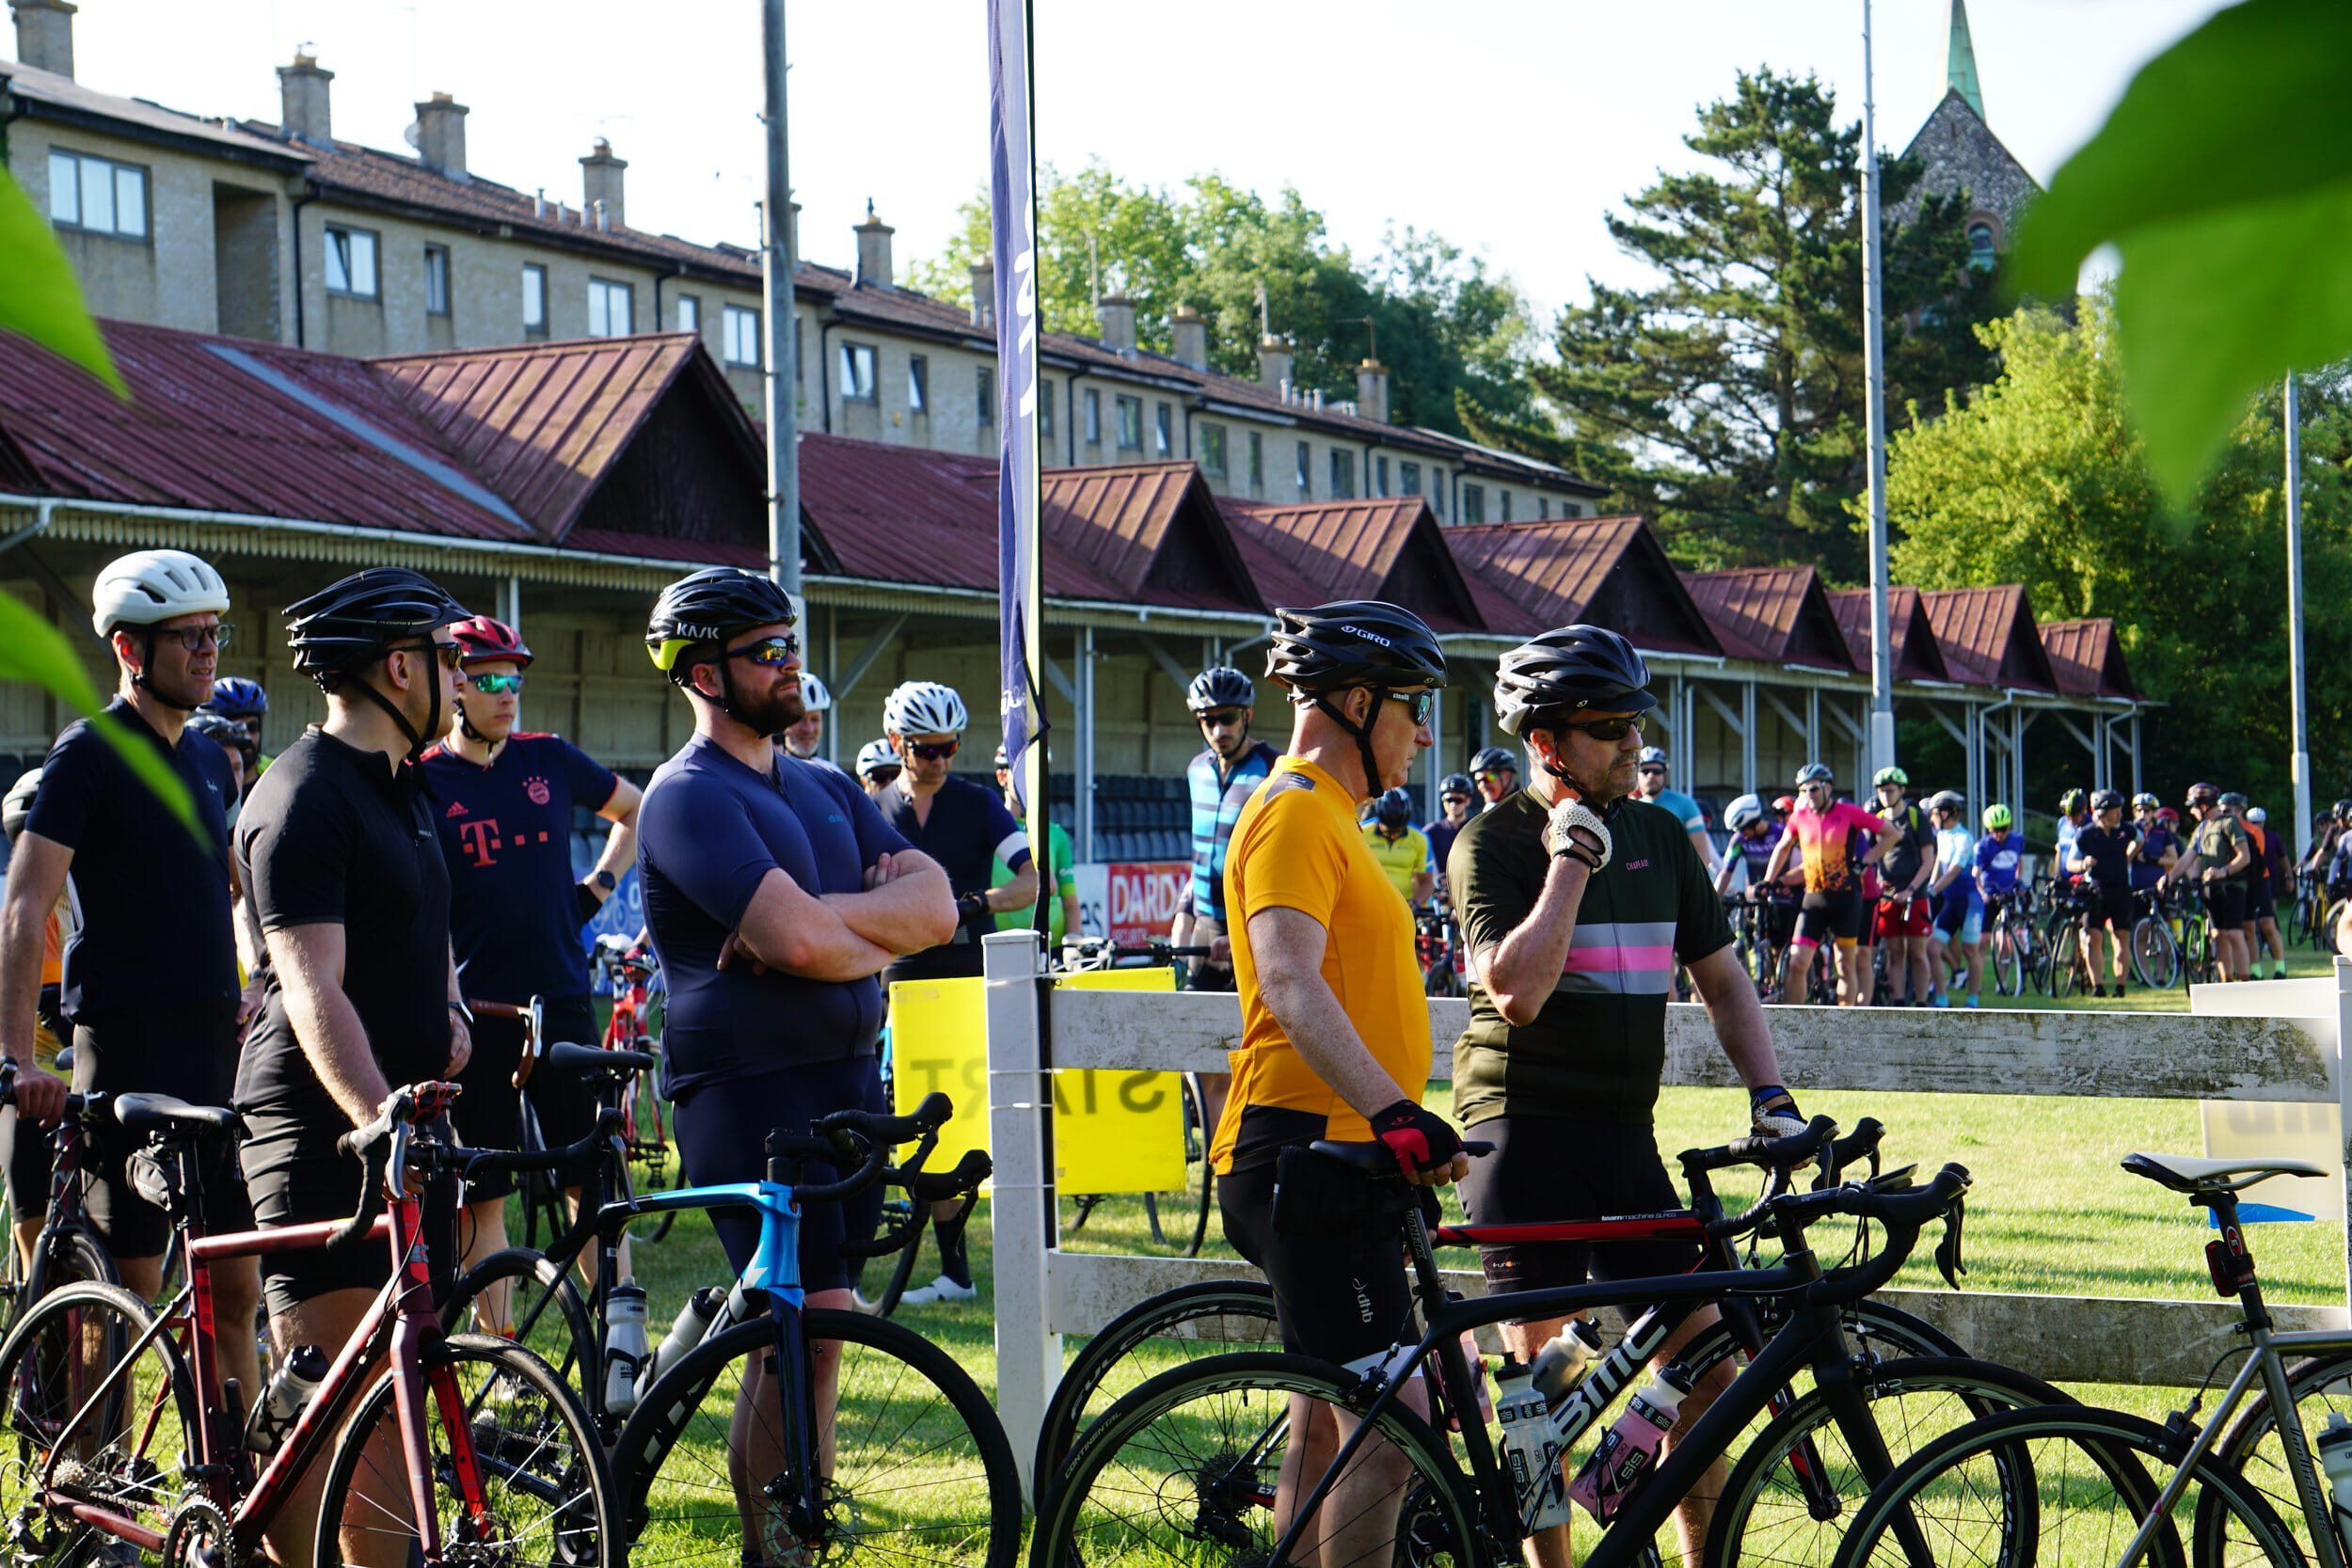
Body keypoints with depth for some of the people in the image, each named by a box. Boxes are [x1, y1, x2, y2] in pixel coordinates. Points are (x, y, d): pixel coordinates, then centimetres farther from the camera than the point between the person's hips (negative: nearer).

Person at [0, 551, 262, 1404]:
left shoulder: (208, 759, 15)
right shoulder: (89, 754, -7)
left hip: (216, 1044, 7)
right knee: (130, 1287, -4)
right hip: (128, 1045, -7)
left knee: (234, 1287, 7)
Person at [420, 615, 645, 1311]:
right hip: (477, 1012, -2)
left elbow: (636, 812, 23)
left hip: (563, 999, 3)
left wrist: (600, 886, 11)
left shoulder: (549, 760, 7)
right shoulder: (421, 783, -2)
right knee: (483, 1195, 2)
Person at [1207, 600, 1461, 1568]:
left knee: (1332, 1431, 14)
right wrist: (1394, 1110, -39)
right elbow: (1291, 986, -28)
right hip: (1309, 1154, -11)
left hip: (1335, 1157, 11)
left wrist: (1397, 1119, 32)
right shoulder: (1296, 812, -13)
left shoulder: (1327, 816, 21)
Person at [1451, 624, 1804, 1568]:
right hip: (1525, 1127, -6)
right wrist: (1574, 858, -16)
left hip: (1624, 1131, 6)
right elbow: (1517, 989, -21)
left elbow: (1721, 978, 15)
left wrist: (1769, 1095, 2)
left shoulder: (1660, 836, 11)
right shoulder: (1494, 844, -7)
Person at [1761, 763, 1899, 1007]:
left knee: (1846, 966, 5)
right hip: (1814, 898, 2)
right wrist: (1766, 884, 15)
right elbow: (1783, 848, 21)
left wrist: (1865, 861, -4)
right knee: (1797, 962, -10)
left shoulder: (1849, 813, -5)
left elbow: (1890, 833, 3)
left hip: (1846, 898, -2)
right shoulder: (1800, 816, 5)